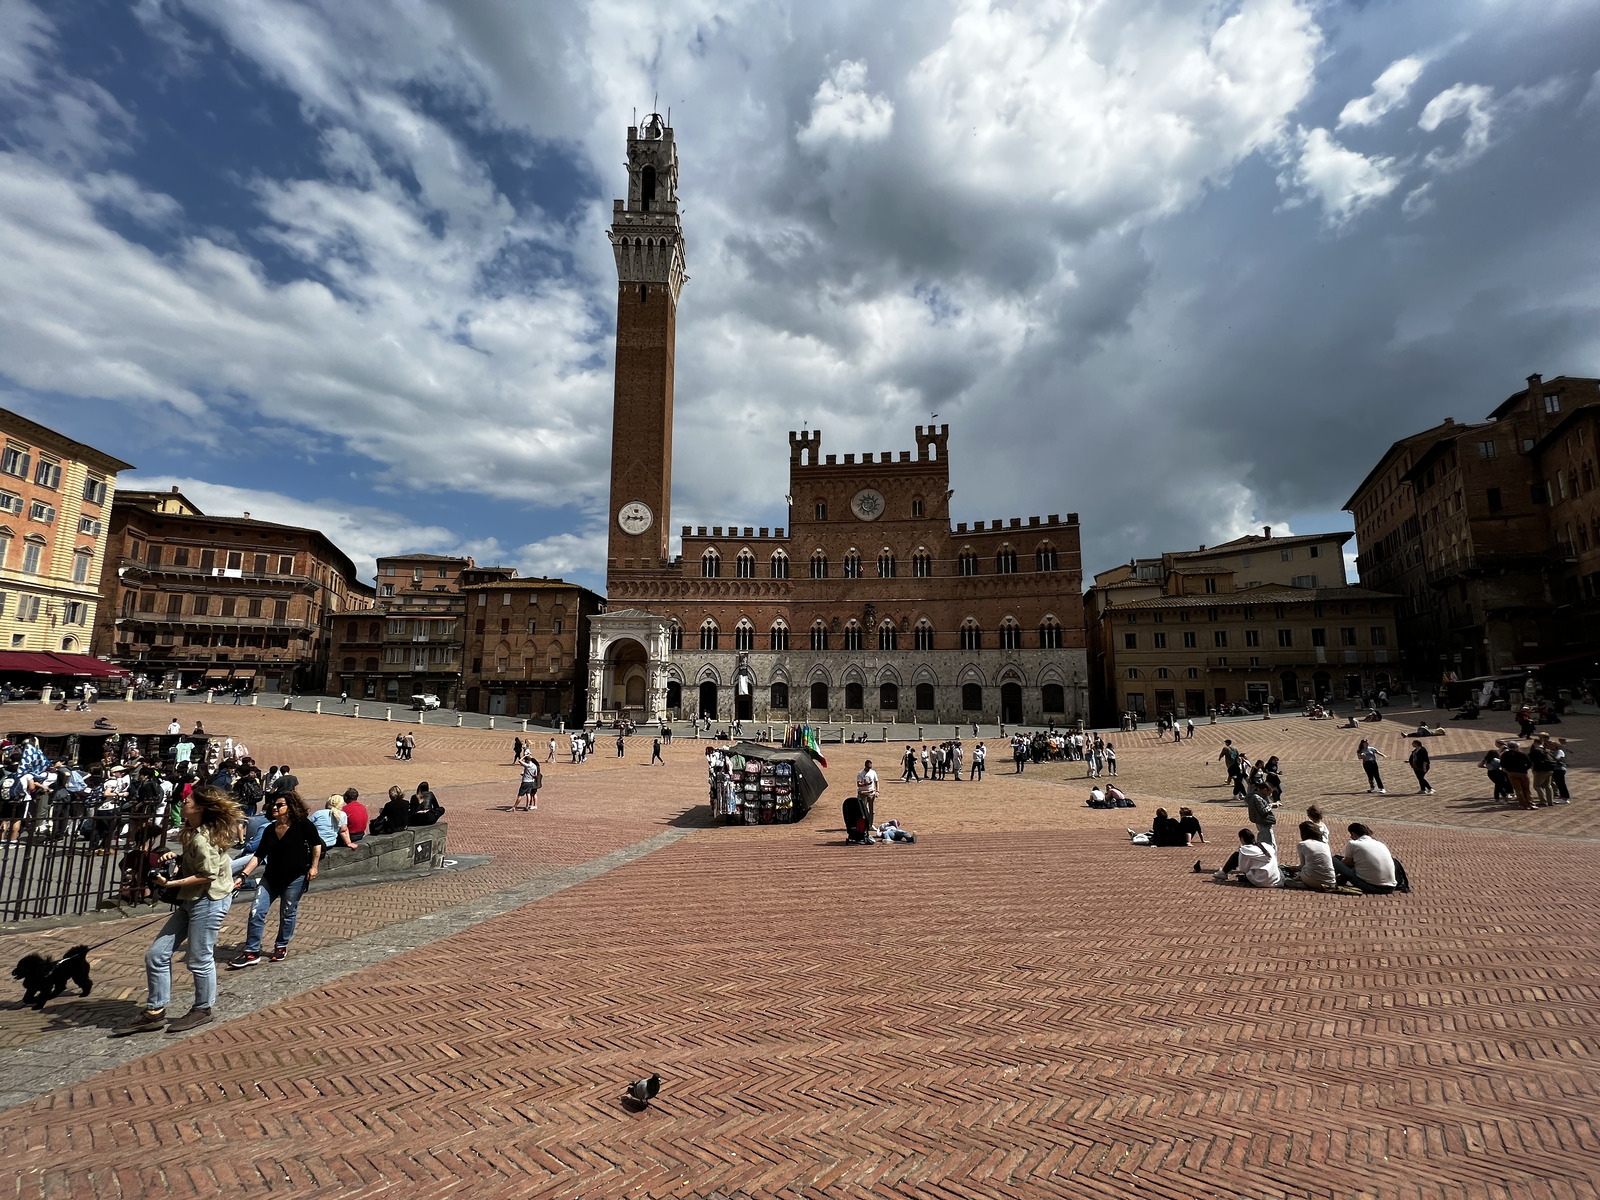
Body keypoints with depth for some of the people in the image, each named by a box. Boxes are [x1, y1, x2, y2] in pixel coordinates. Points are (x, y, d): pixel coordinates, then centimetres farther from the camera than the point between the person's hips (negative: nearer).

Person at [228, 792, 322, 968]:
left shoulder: (302, 824, -13)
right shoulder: (269, 830, 3)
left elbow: (316, 844, -7)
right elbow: (259, 855, 6)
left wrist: (313, 867, -11)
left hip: (295, 878, -5)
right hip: (271, 877, 5)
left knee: (287, 914, 7)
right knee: (256, 912, -2)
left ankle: (281, 947, 29)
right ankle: (251, 952, 10)